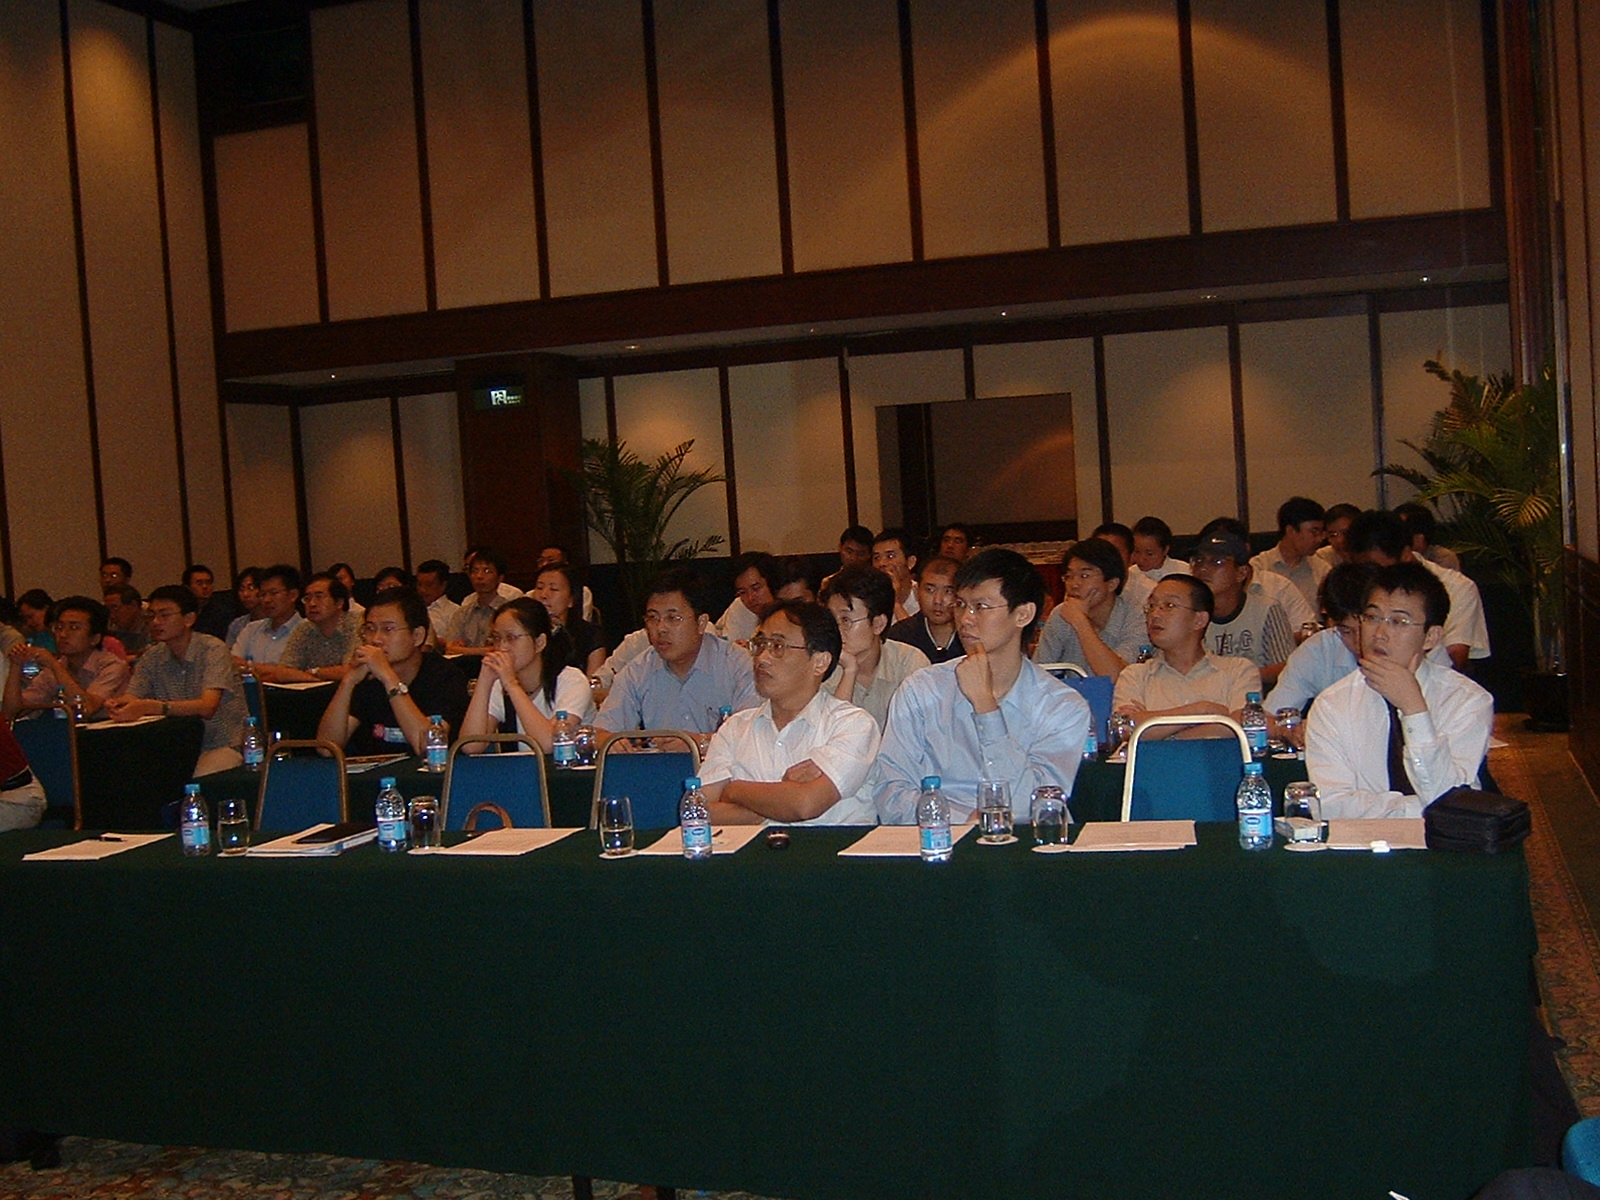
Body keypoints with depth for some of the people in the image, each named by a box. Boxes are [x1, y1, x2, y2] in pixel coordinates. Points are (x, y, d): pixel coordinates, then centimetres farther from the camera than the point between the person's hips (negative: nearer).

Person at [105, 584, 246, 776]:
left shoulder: (213, 649, -11)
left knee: (197, 783, -32)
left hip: (221, 745, -5)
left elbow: (207, 707, -24)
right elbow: (130, 700, 0)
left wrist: (150, 707, -36)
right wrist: (116, 704, -25)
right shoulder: (152, 657, 7)